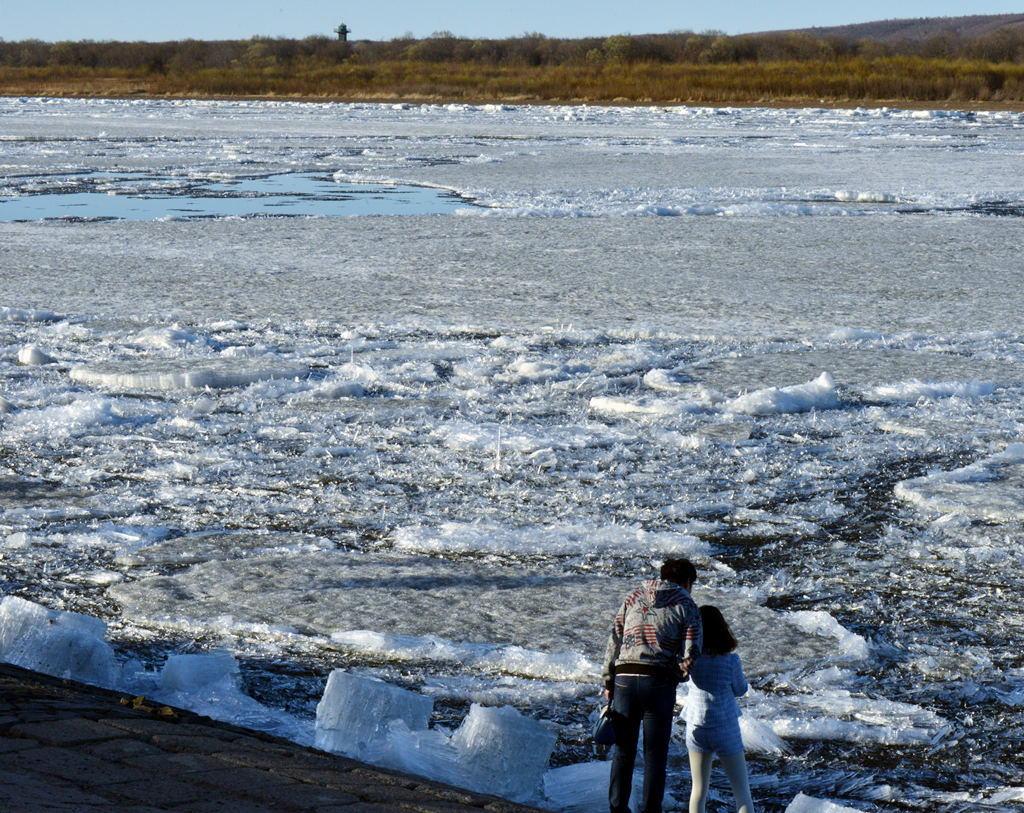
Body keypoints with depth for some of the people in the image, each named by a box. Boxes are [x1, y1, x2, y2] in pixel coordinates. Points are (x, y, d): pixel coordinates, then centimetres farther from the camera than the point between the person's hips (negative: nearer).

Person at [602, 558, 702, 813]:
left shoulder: (634, 596, 14)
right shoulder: (687, 606, 4)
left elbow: (614, 639, 9)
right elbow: (689, 655, -5)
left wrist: (609, 681, 12)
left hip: (624, 678, 3)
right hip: (659, 682, -3)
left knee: (623, 749, 12)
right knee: (655, 753, 6)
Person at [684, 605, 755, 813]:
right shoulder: (730, 660, -14)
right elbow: (740, 690, -1)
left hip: (696, 728, 2)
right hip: (725, 729, -2)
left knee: (699, 790, 15)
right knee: (742, 793, 5)